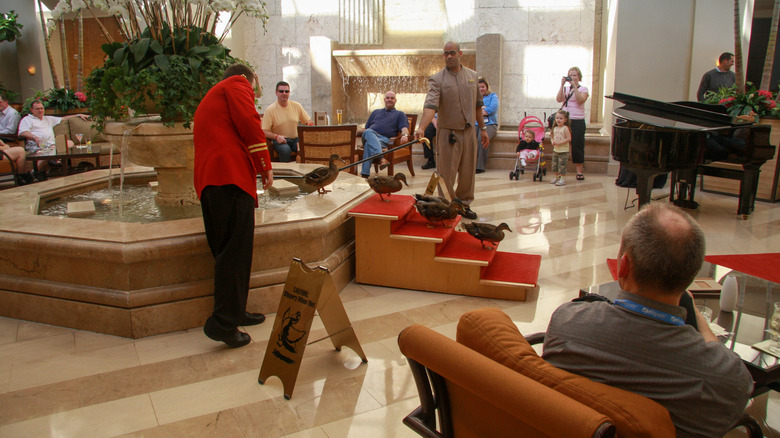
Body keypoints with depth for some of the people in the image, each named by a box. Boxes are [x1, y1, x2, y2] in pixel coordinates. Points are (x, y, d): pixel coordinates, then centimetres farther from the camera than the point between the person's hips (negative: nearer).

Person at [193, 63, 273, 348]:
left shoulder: (210, 97, 35)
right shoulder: (238, 85, 9)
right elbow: (248, 122, -8)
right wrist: (264, 164, -4)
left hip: (208, 179, 9)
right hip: (232, 173, -9)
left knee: (226, 251, 12)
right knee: (236, 249, -11)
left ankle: (235, 312, 19)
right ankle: (223, 323, -14)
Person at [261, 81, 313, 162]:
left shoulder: (296, 106, 6)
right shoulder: (270, 110, -5)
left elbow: (308, 121, 15)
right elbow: (264, 131, -7)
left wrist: (309, 124, -10)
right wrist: (276, 136, -24)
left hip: (295, 139, 3)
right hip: (280, 140, -3)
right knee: (286, 150, -37)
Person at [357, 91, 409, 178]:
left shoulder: (400, 114, 26)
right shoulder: (376, 112, 38)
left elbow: (404, 128, 6)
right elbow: (366, 128, 36)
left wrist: (405, 135, -20)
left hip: (384, 139, -3)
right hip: (370, 135, 3)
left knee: (368, 144, -37)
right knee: (368, 132, -38)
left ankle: (365, 174, -51)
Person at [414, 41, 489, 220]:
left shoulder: (472, 76, 9)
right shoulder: (437, 79, -8)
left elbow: (478, 104, 16)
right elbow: (431, 105, -22)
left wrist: (483, 128, 16)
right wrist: (421, 128, -37)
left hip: (469, 132, 5)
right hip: (448, 133, -4)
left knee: (468, 172, 12)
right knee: (447, 174, -1)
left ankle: (464, 204, 27)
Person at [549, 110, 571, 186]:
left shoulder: (565, 128, -11)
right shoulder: (555, 128, 9)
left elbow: (569, 138, -16)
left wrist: (560, 142, -21)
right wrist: (553, 141, -4)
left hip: (563, 151, -7)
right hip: (555, 150, 7)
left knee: (562, 165, -5)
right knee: (555, 165, 12)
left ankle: (562, 179, 2)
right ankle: (557, 177, 26)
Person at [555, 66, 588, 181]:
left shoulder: (583, 89, 4)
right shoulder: (566, 88, 11)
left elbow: (580, 100, -15)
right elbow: (559, 99, -5)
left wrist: (574, 86, -17)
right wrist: (562, 85, -10)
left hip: (578, 121, -2)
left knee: (577, 146, -2)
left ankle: (579, 171, 6)